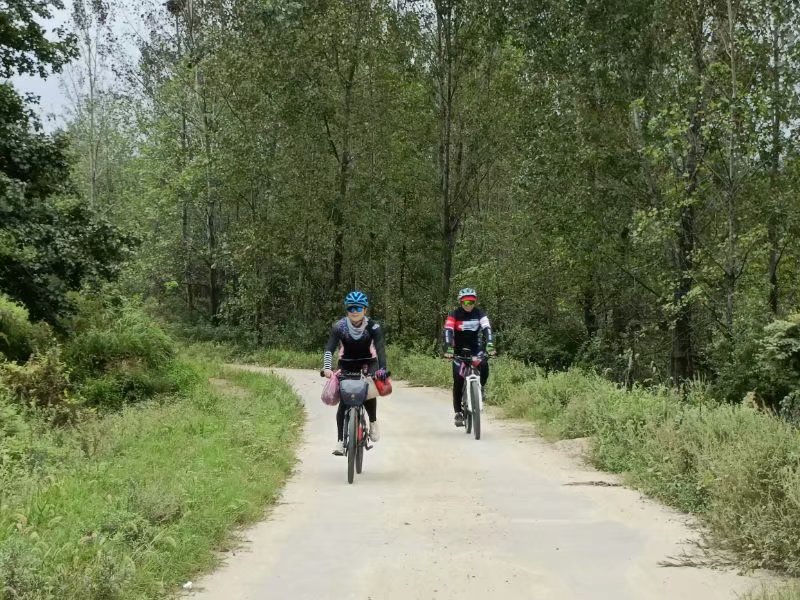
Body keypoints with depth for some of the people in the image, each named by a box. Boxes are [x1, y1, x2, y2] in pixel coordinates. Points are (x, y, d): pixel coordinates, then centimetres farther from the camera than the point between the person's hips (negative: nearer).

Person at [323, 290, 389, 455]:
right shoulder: (339, 326, -17)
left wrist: (382, 368, -44)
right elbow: (329, 348, -24)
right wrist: (327, 367, -42)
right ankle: (341, 441, -6)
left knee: (369, 390, -29)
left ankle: (373, 422, -5)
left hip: (368, 363, -1)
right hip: (346, 364, 1)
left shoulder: (373, 326, -18)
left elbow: (380, 349, -27)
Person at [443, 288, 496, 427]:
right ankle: (458, 413, -2)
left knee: (484, 366, -29)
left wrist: (490, 345, -41)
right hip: (459, 349, -1)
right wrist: (448, 349, -43)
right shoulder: (454, 315, -14)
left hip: (475, 348, 1)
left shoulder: (480, 314, -10)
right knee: (458, 380, -9)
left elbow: (487, 329, -23)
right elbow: (448, 331, -27)